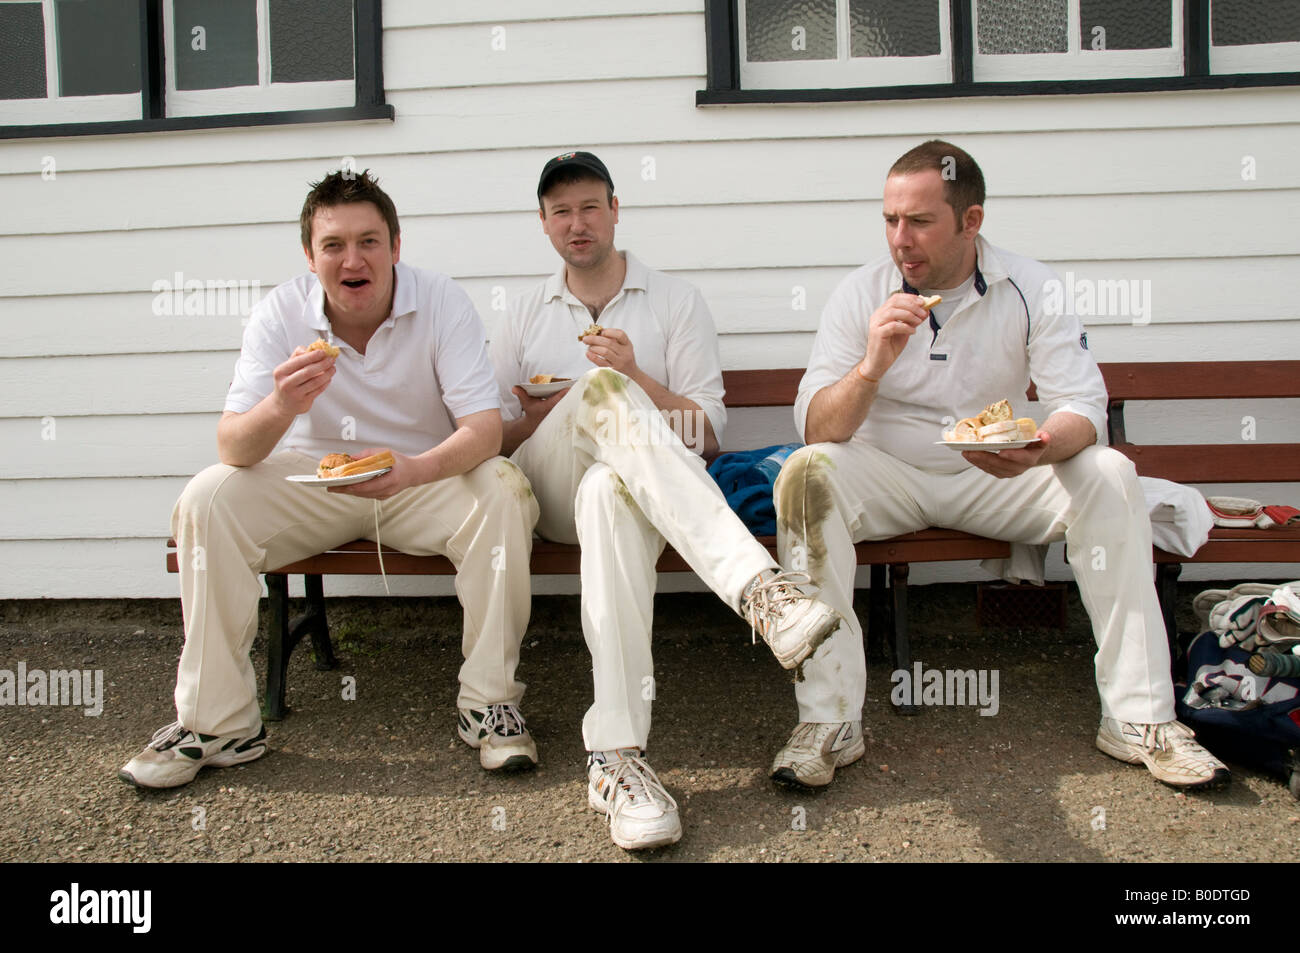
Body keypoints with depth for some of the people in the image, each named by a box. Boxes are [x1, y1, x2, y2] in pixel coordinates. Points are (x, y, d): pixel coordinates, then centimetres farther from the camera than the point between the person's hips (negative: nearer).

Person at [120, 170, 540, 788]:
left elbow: (484, 427, -22)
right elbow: (231, 447, -17)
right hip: (311, 481, 2)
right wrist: (279, 407, -42)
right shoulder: (280, 314, -11)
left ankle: (488, 703, -17)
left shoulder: (442, 303, -14)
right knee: (207, 498, -22)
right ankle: (217, 724, -11)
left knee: (503, 492, -30)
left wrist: (414, 470, -43)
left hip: (424, 481, -1)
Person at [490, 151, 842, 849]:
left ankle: (616, 755, -49)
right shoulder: (523, 318, 23)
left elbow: (708, 433, 5)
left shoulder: (676, 301, 15)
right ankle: (755, 586, -52)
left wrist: (637, 378, -11)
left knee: (611, 494, -42)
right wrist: (538, 419, -6)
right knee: (603, 388, -36)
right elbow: (491, 443, 17)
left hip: (630, 484, 0)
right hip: (548, 488, 1)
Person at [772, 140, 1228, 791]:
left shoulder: (1032, 290, -5)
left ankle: (1139, 718, -15)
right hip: (888, 479, -1)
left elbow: (1084, 406, -11)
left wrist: (1039, 449, -34)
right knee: (806, 474, -30)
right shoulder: (860, 294, -7)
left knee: (1109, 475, -23)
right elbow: (815, 429, -14)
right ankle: (828, 720, -28)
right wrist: (872, 366, -33)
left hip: (997, 483, 1)